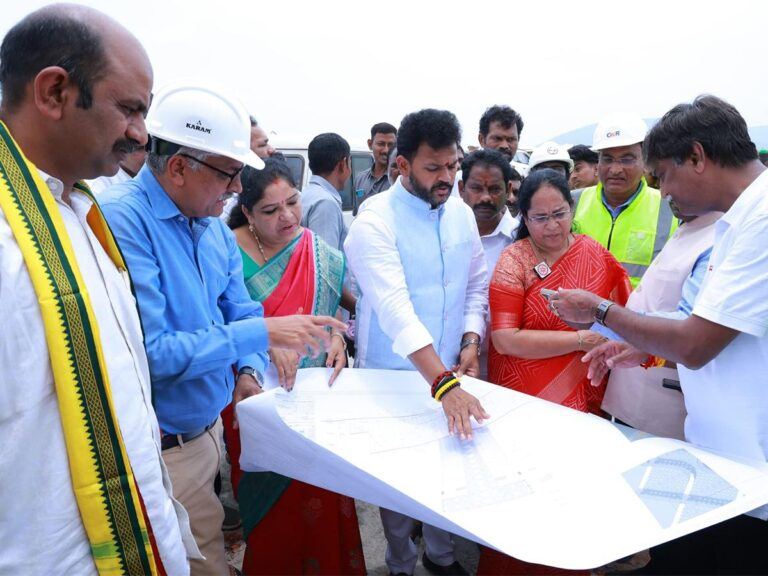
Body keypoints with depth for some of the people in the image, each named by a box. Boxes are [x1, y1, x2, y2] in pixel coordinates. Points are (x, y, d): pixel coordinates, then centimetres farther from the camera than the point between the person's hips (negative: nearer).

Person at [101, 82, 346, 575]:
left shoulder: (214, 227, 4)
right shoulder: (123, 219, -22)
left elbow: (239, 309, 12)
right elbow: (148, 352, -27)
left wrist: (251, 370, -6)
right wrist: (261, 333, -23)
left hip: (211, 426, 7)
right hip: (164, 451, -7)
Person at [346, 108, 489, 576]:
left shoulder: (462, 214, 1)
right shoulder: (375, 221, -19)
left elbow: (477, 285, 11)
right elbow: (394, 307, -31)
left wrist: (471, 343, -5)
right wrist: (444, 383, -39)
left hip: (451, 370, 5)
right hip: (394, 374, -5)